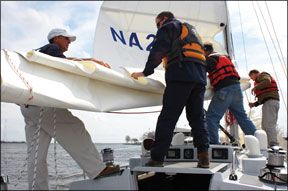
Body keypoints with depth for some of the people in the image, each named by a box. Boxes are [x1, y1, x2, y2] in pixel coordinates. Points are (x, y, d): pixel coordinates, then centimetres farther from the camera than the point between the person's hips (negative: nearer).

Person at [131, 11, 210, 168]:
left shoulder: (169, 26, 13)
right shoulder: (191, 29, 37)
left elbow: (157, 51, 0)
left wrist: (145, 72, 4)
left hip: (181, 75, -7)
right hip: (199, 77, 8)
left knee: (167, 118, -11)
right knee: (197, 117, 5)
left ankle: (156, 159, -14)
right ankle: (204, 157, -2)